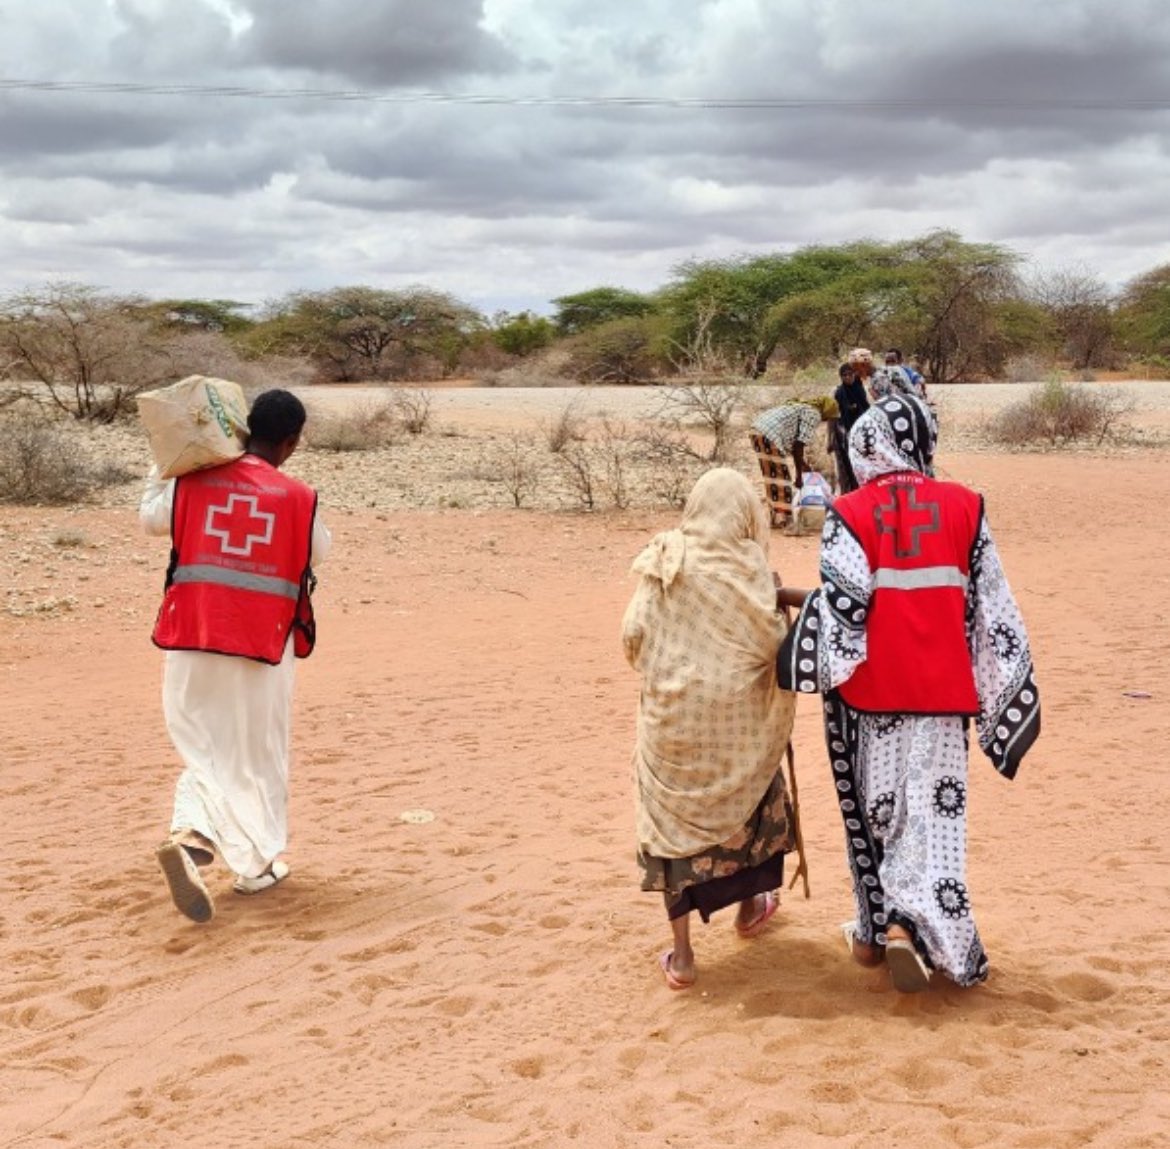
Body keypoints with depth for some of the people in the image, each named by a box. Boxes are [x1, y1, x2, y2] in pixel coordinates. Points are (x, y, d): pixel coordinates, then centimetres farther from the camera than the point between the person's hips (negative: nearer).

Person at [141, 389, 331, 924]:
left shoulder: (192, 482, -1)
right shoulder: (297, 498, -7)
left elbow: (151, 520, 16)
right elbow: (318, 550, 12)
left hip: (193, 638, 2)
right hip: (262, 640, -2)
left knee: (205, 747, 12)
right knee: (258, 754, 15)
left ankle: (191, 833, -14)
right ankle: (255, 862, 23)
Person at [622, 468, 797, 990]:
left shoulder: (661, 561, -3)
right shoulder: (745, 565, -11)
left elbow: (633, 635, -5)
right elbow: (772, 641, -14)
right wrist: (784, 621, 8)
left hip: (670, 712, 1)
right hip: (735, 715, -1)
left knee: (673, 818, 8)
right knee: (750, 798, 24)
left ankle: (682, 954, 7)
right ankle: (749, 906, 43)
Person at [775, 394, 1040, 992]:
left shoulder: (850, 514, -7)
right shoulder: (962, 506, 0)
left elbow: (843, 605, -15)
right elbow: (990, 606, 2)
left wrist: (786, 598, 0)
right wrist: (1009, 688, 9)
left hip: (870, 686, -1)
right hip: (940, 685, 1)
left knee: (873, 805, 14)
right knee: (933, 807, 5)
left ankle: (875, 928, 19)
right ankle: (913, 921, -11)